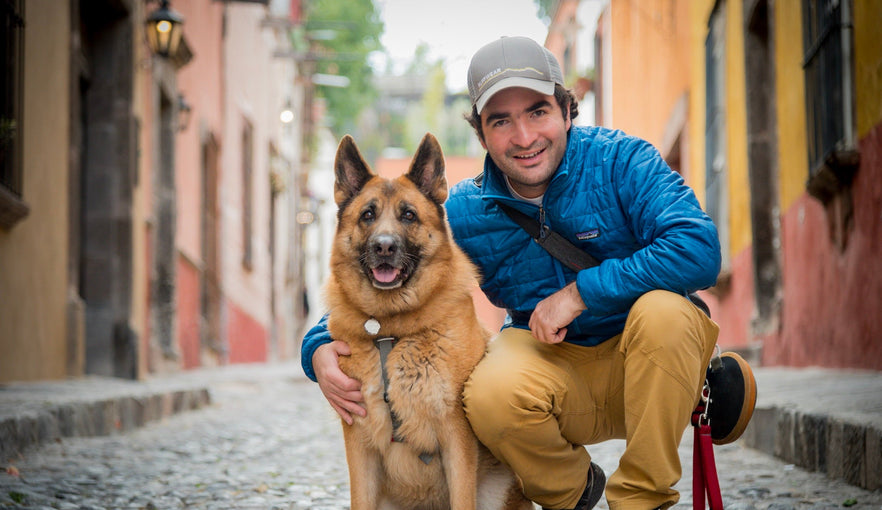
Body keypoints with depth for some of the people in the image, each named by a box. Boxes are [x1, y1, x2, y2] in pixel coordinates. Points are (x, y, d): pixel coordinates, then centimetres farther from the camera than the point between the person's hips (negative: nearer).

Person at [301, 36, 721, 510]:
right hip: (548, 358, 2)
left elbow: (699, 249, -26)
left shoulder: (619, 162, -12)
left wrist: (580, 292, -25)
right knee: (492, 392, -32)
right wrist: (320, 348, -19)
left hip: (644, 367, -1)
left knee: (663, 310, -34)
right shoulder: (464, 213, -4)